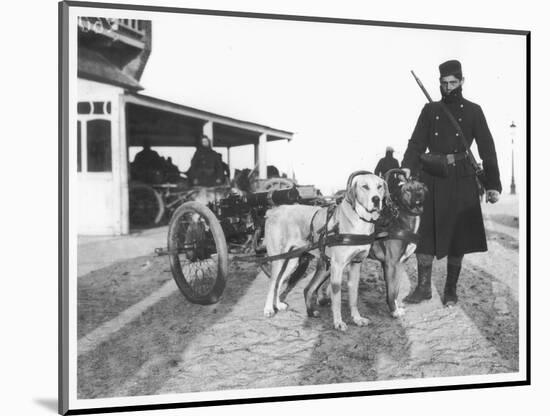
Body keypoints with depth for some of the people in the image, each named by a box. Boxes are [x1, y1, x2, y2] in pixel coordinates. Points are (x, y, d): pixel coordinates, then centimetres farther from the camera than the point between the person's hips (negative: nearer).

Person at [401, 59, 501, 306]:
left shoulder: (473, 111, 5)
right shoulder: (430, 110, 11)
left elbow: (487, 148, 2)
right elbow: (417, 143, 4)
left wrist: (493, 185, -6)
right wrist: (407, 168, -15)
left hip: (462, 180, -1)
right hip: (433, 179, 2)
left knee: (458, 235, 3)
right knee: (425, 233, -2)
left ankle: (451, 289, 14)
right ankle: (424, 287, 8)